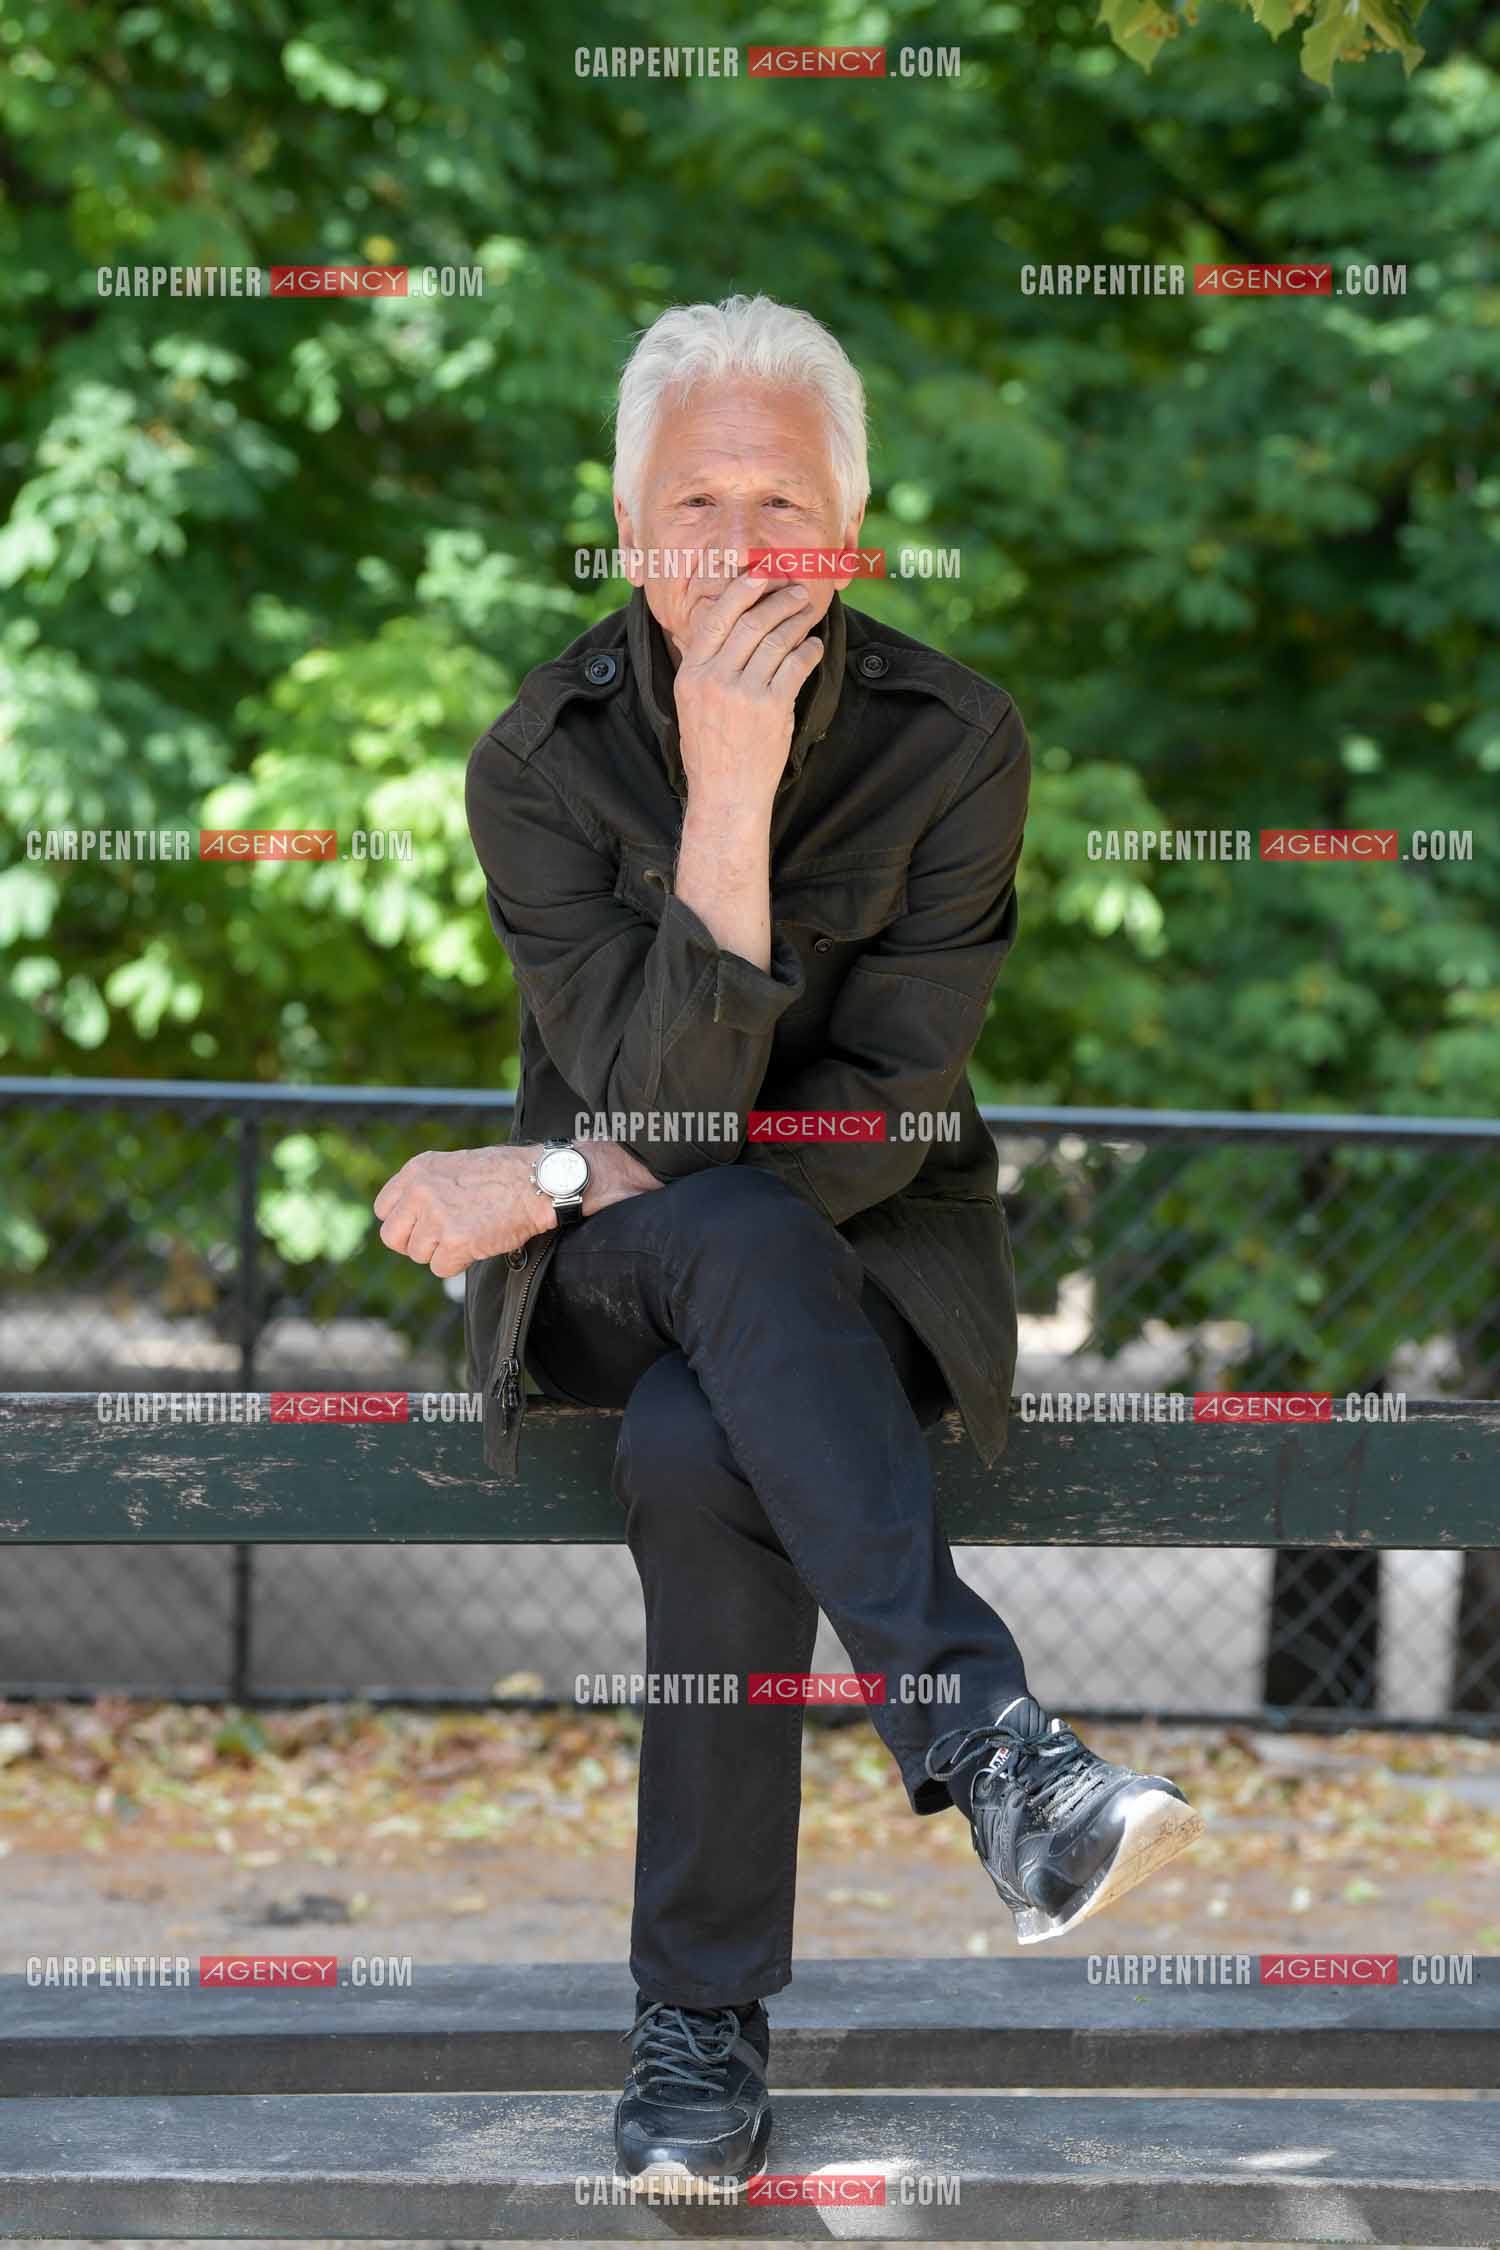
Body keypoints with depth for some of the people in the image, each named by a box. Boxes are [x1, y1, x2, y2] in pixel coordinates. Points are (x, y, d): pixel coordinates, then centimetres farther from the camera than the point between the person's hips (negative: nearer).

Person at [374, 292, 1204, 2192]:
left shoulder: (954, 741, -9)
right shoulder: (539, 759, -9)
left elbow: (888, 1113, -12)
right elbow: (673, 1109, -19)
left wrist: (564, 1181, -15)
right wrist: (728, 807, -30)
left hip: (866, 1256, 0)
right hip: (604, 1268, 0)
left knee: (697, 1455, -33)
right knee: (738, 1234, -36)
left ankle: (705, 2019, -23)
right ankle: (986, 1748, -41)